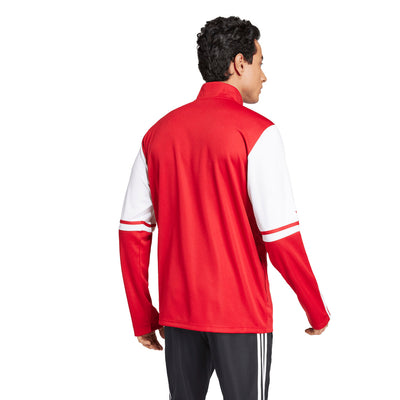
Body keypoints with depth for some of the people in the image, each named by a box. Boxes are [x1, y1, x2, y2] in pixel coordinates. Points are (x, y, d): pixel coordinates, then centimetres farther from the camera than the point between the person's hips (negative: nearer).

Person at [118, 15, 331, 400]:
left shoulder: (159, 133, 6)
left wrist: (142, 316, 11)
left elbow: (132, 232, 4)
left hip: (178, 312, 5)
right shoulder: (257, 131, -11)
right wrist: (317, 311, -3)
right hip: (241, 312, -5)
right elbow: (280, 235, -15)